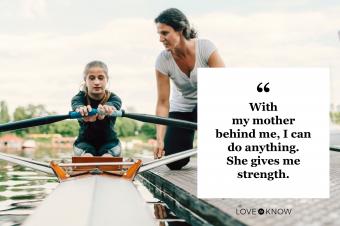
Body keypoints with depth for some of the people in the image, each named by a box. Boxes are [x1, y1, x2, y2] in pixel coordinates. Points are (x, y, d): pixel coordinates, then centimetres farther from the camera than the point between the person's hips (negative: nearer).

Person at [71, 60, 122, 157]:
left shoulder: (114, 98, -13)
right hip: (84, 142, 0)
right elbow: (77, 106, -37)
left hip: (109, 142, 0)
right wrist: (81, 110, -65)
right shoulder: (79, 98, -11)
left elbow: (113, 105, -39)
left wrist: (106, 109, -67)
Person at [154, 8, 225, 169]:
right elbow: (163, 103, -17)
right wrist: (160, 139, -25)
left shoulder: (205, 47, -25)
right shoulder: (163, 60, -20)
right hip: (181, 108, 2)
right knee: (174, 163, -10)